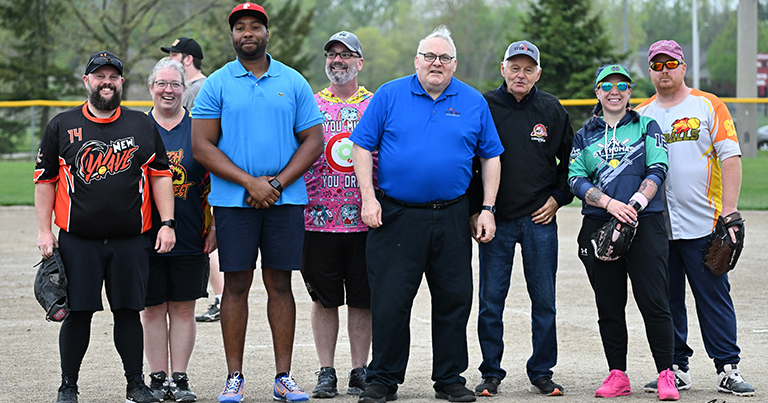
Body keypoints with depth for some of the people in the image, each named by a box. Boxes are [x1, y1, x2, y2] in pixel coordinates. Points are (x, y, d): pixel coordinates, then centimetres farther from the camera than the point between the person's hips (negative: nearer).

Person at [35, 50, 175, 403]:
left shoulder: (142, 126, 10)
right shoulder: (62, 126, 6)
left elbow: (160, 175, 10)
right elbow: (45, 179, 6)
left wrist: (167, 223, 1)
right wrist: (44, 230, 0)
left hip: (131, 241, 1)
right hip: (77, 241, -1)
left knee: (128, 311, 3)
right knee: (77, 312, 0)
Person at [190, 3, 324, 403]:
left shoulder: (293, 82, 7)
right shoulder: (217, 84, 3)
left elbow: (312, 141, 5)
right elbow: (202, 146, -2)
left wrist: (277, 183, -8)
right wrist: (250, 182, -12)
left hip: (285, 200, 1)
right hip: (233, 201, -1)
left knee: (280, 284, 3)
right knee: (236, 285, 1)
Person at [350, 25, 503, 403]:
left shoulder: (473, 102, 7)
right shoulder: (389, 95, 3)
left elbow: (490, 156, 10)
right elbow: (362, 147, 3)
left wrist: (487, 209, 4)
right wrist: (369, 198, -6)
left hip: (451, 219, 2)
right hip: (395, 214, -2)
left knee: (454, 301, 5)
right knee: (389, 301, -2)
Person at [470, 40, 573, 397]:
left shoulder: (552, 110, 6)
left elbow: (570, 159, 16)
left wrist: (558, 197, 5)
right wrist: (475, 210, -1)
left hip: (540, 220, 1)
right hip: (495, 219, -1)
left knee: (544, 300, 3)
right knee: (491, 300, 1)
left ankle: (541, 374, 13)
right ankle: (491, 374, 11)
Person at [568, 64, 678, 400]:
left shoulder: (647, 127, 10)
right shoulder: (584, 135, 15)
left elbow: (658, 170, -1)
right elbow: (575, 179, 3)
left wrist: (635, 205, -16)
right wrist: (611, 204, -13)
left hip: (645, 222, -2)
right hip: (599, 223, 3)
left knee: (653, 301, -9)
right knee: (609, 305, 4)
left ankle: (666, 374, -3)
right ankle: (617, 375, 11)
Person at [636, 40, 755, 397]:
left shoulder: (708, 106, 4)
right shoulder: (640, 115, 13)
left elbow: (730, 157, -2)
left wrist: (729, 211, -11)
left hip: (703, 224, -3)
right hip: (655, 227, 3)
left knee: (714, 297, -3)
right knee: (665, 302, 5)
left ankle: (728, 369, 2)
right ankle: (675, 370, 13)